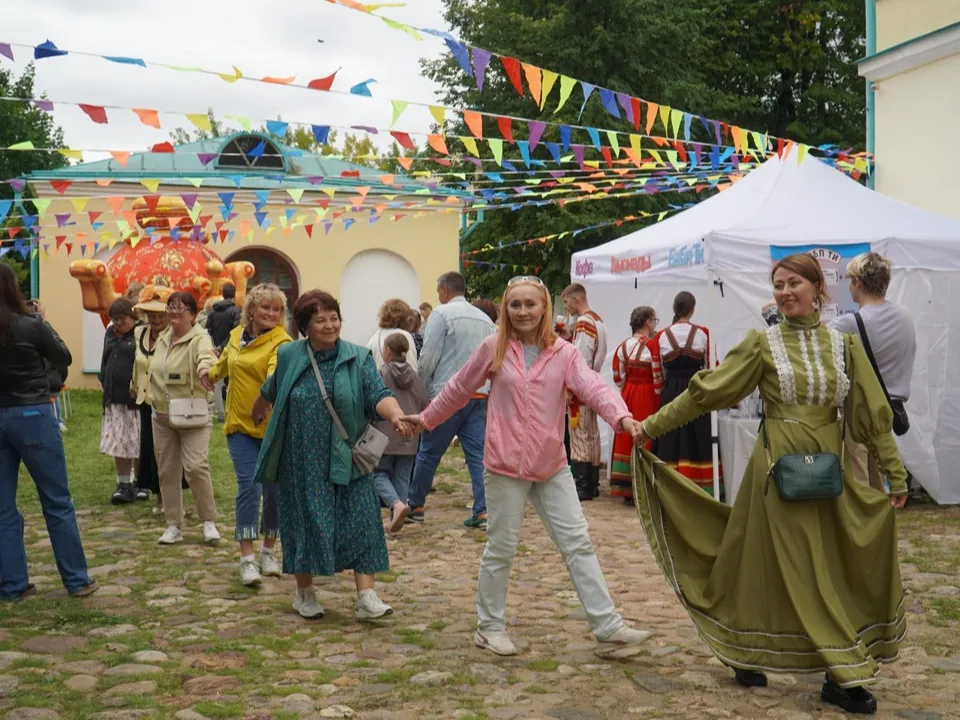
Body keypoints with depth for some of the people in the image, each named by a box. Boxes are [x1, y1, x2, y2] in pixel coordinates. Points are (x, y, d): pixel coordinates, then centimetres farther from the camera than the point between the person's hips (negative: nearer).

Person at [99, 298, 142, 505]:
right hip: (114, 398, 7)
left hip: (136, 398, -7)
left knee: (138, 445, 0)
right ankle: (124, 485, 17)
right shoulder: (111, 334, 16)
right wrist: (104, 382, 14)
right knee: (118, 443, 9)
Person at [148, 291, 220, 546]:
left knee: (196, 467, -16)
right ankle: (173, 526, 18)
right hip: (162, 417, 7)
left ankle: (209, 522, 1)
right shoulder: (162, 339, 11)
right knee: (167, 472, 8)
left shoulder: (199, 338, -12)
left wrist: (206, 370, -56)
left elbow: (206, 357, -34)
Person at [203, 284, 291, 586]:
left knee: (273, 490, 7)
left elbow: (277, 373, -34)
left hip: (273, 427, -3)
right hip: (241, 424, 3)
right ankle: (247, 558, -5)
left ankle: (268, 551, 27)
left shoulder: (281, 342, -13)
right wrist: (211, 373, 40)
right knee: (249, 486, -8)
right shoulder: (236, 335, 4)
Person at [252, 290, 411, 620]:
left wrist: (396, 414, -36)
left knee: (360, 521, -6)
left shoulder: (358, 358, -3)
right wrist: (257, 413, 35)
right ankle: (304, 593, 24)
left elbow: (378, 395, -16)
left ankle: (366, 596, -3)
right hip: (303, 463, 1)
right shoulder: (289, 357, 1)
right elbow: (270, 391, 20)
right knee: (305, 522, 7)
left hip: (347, 459, -1)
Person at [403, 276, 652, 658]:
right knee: (501, 548, 6)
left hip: (552, 466, 2)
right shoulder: (494, 348, -2)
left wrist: (621, 415, -35)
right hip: (506, 466, -2)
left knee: (578, 544, 2)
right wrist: (426, 419, 18)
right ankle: (490, 627, 23)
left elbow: (593, 386, -17)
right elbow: (459, 389, 10)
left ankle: (608, 630, 5)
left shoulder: (564, 353, -1)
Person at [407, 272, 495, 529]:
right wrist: (483, 386, 16)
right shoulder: (484, 318, 13)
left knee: (429, 453, 7)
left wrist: (421, 390, 2)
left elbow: (428, 358, -10)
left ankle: (415, 506, 18)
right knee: (478, 453, 5)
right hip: (479, 394, 6)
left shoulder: (441, 314, -6)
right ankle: (482, 512, -1)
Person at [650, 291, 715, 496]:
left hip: (670, 394, 2)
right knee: (697, 440, 2)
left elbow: (658, 374, 6)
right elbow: (709, 367, 6)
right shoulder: (703, 334, -3)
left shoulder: (662, 337, 1)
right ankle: (698, 487, 1)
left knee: (670, 443, 5)